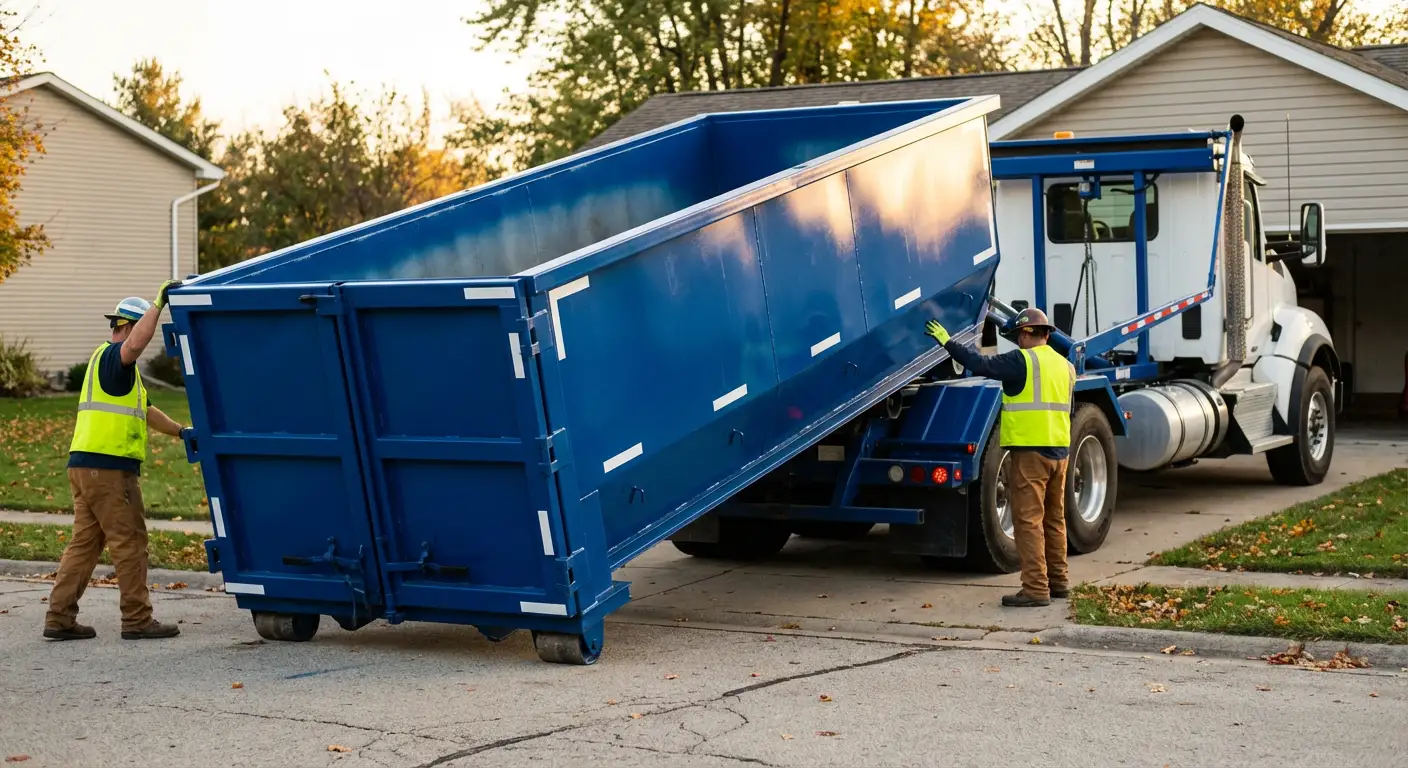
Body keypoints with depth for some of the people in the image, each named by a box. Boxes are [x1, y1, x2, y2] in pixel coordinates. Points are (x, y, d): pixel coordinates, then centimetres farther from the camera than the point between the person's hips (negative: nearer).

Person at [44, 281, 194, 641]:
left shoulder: (120, 367, 25)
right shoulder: (112, 355, -8)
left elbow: (146, 410, 31)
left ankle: (60, 618, 8)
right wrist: (159, 303, -28)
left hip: (85, 465, 10)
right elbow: (135, 344, -32)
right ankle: (137, 620, 0)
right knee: (130, 543, -4)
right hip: (108, 466, -10)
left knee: (84, 543, 9)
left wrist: (180, 431, 25)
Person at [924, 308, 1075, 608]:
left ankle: (1035, 588, -9)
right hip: (1060, 450, 8)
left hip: (1030, 450, -8)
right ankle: (1058, 581, 24)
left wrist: (947, 342, -11)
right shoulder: (1066, 366, 14)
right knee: (1054, 518, 17)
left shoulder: (1022, 361, -11)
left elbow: (981, 364, -18)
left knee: (1028, 520, -6)